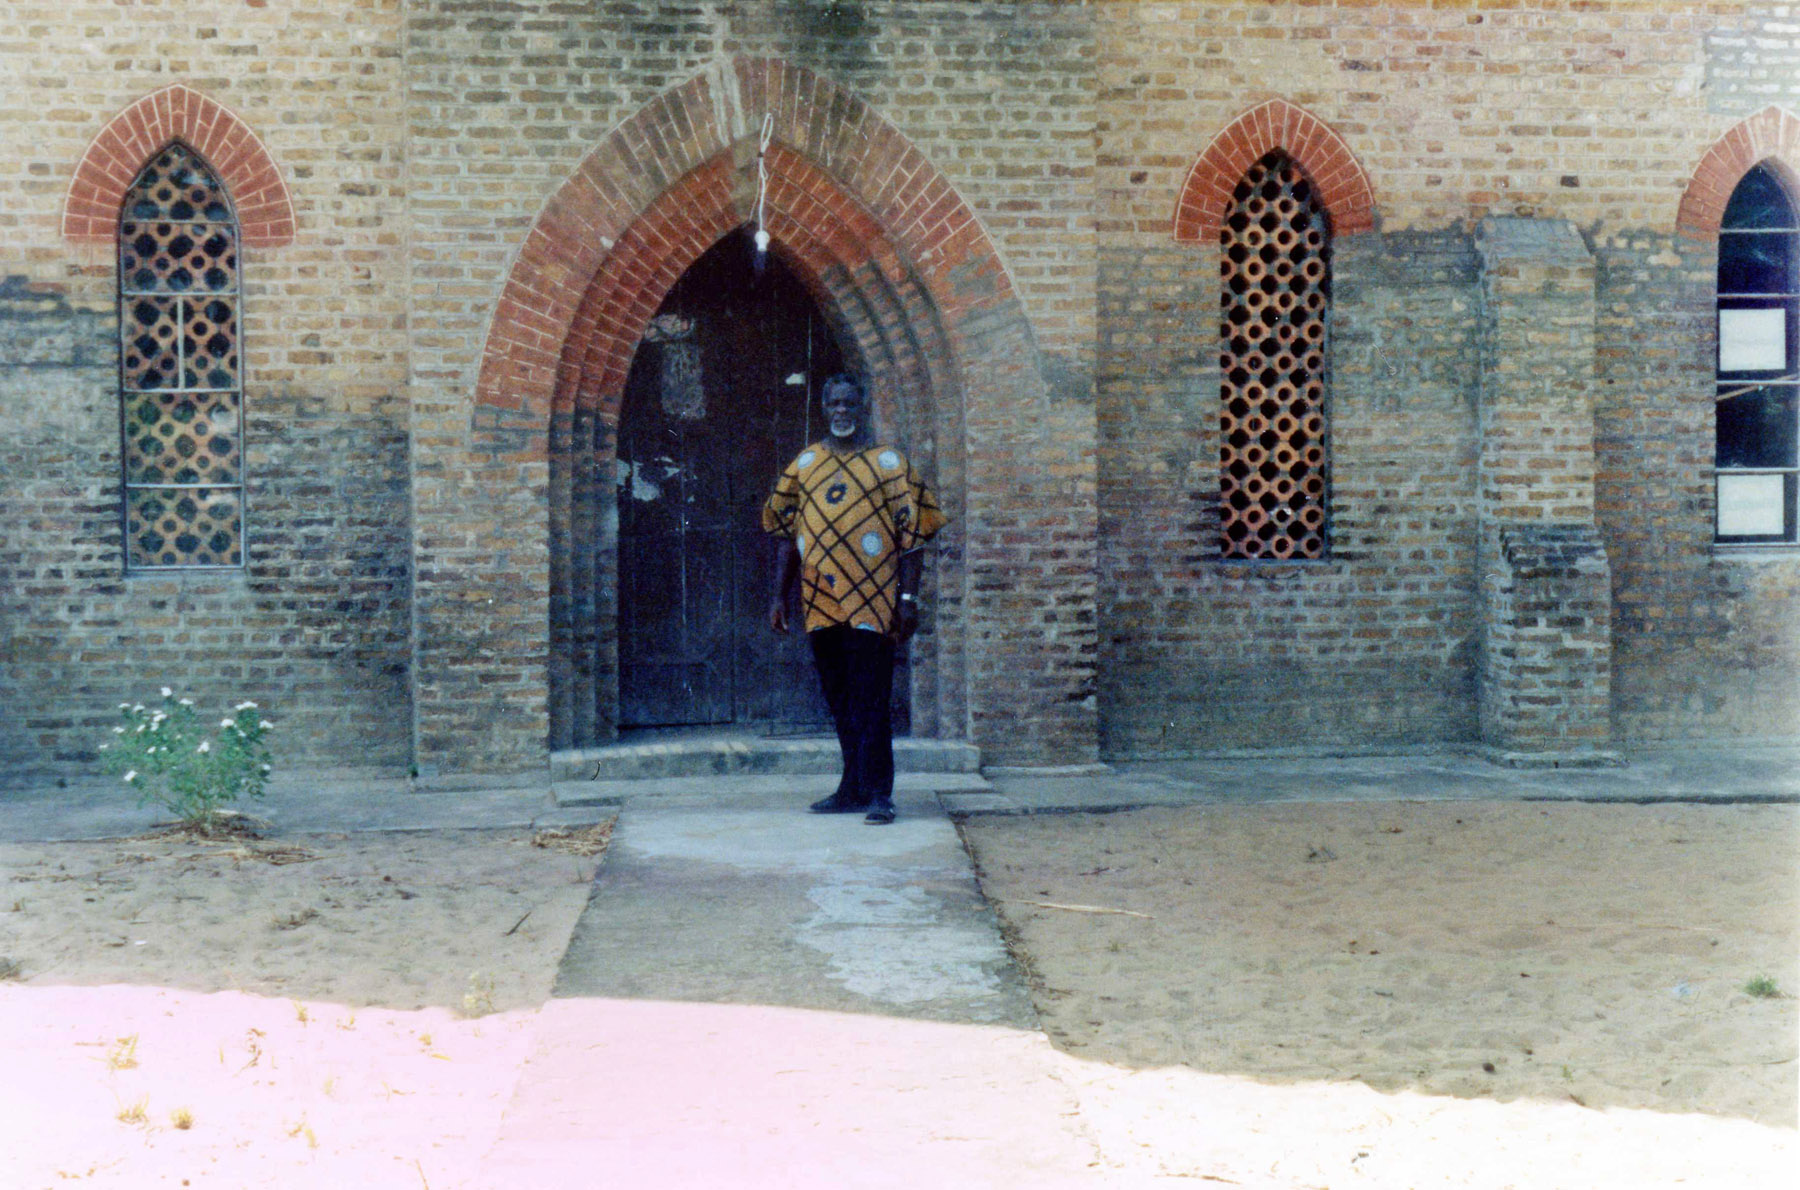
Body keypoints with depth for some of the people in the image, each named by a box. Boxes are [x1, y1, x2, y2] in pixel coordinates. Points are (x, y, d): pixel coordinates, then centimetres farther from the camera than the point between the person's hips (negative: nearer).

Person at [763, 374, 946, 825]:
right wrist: (780, 595, 10)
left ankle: (877, 793, -6)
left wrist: (908, 597, -9)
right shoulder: (805, 463, 13)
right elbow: (786, 533, 16)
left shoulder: (888, 463, 2)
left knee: (869, 702, -8)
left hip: (871, 603, -4)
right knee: (839, 702, 10)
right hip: (820, 603, 5)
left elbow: (913, 534, -1)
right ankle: (854, 789, 18)